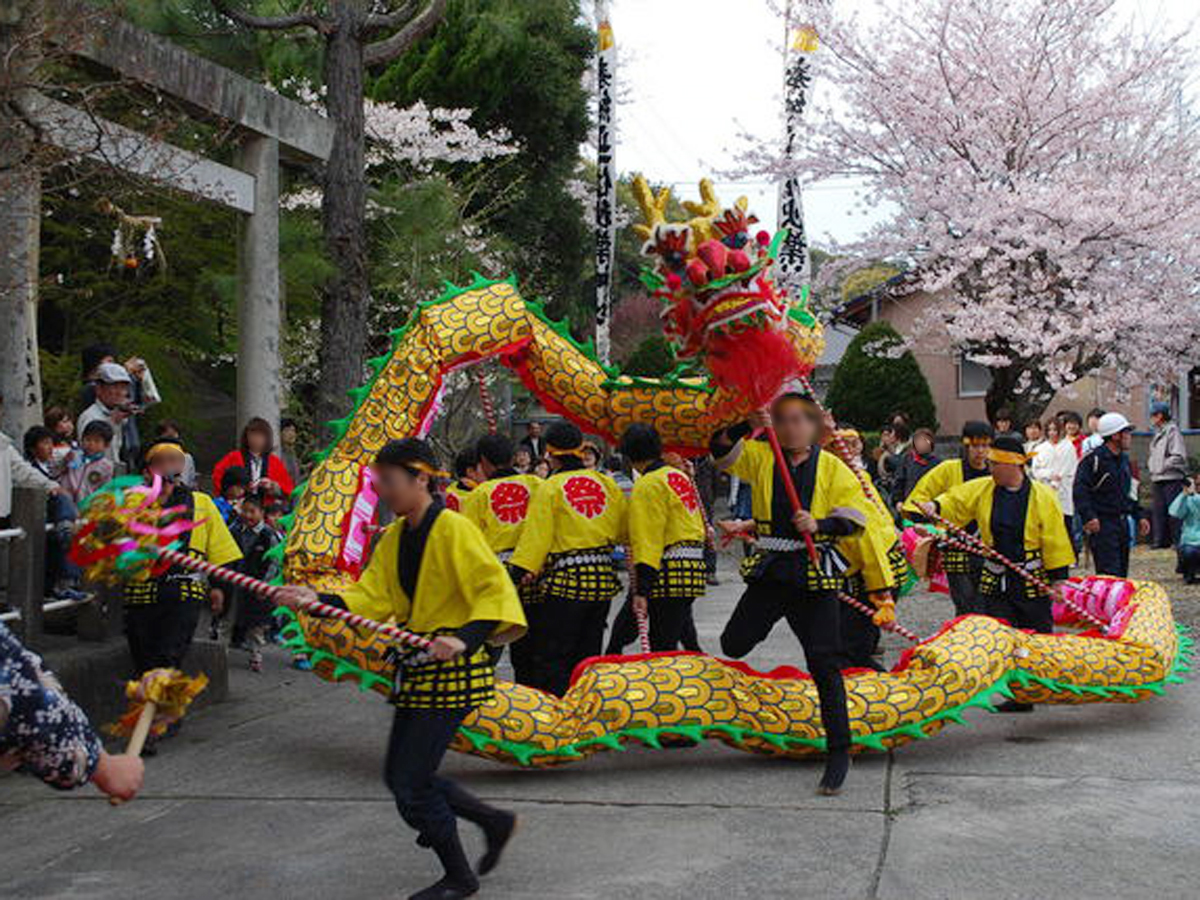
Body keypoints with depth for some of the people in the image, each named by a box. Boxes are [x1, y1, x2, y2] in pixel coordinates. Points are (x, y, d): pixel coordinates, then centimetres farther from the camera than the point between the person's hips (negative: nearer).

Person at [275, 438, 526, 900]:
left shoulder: (453, 529, -15)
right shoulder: (395, 537, 10)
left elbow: (495, 589, -19)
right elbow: (373, 598, 5)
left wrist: (465, 639, -33)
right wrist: (317, 601, -10)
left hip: (453, 671, -9)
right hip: (416, 668, 9)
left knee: (411, 783, -4)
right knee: (400, 776, 13)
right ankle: (495, 821, 30)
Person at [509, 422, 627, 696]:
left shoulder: (550, 488, -5)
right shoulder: (606, 483, 8)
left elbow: (537, 534, -12)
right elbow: (624, 530, 9)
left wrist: (521, 570, -14)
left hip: (567, 580, -5)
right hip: (604, 577, 5)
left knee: (553, 656, 0)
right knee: (588, 653, 15)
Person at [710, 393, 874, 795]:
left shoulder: (832, 467, 5)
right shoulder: (761, 457, 9)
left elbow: (855, 516, 1)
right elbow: (721, 451, -3)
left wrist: (820, 525, -17)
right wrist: (747, 426, -19)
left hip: (815, 573, -2)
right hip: (770, 570, 3)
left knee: (824, 664, -5)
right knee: (733, 644, -2)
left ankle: (839, 751, 2)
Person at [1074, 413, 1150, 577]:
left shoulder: (1124, 460, 17)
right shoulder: (1093, 459, -11)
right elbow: (1080, 490, -17)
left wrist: (1140, 516, 18)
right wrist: (1089, 517, -27)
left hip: (1122, 523, 9)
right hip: (1102, 525, -9)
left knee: (1122, 574, 11)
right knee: (1109, 574, -15)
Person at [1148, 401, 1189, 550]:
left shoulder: (1172, 431, -11)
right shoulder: (1158, 433, 16)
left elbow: (1179, 456, -17)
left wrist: (1163, 466, -14)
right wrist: (1151, 464, 9)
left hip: (1172, 479, -9)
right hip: (1157, 480, 9)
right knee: (1158, 510, 9)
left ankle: (1179, 541, 1)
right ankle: (1161, 541, 15)